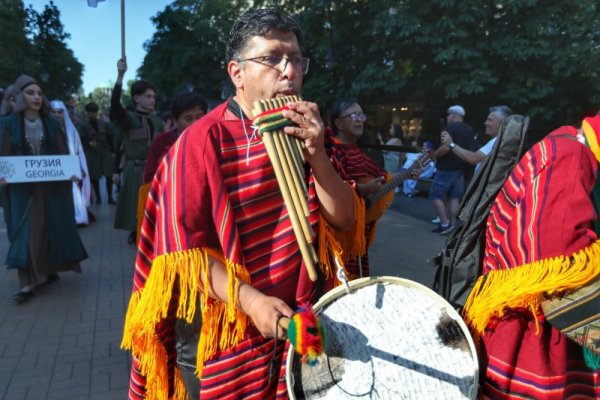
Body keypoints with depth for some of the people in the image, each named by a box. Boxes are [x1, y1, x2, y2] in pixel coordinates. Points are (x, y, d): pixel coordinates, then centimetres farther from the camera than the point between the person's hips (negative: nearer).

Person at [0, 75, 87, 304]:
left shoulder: (51, 124, 4)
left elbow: (63, 152, 2)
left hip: (52, 185, 1)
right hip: (23, 186, -1)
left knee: (52, 227, 7)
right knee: (27, 231, -3)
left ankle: (50, 269, 25)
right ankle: (29, 282, 0)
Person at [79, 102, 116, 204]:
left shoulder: (104, 124, 6)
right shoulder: (84, 125, 0)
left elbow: (110, 137, 8)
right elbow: (82, 139, -7)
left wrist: (112, 151, 3)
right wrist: (89, 143, -28)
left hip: (106, 152, 2)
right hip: (92, 153, -2)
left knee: (109, 175, -2)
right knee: (95, 176, 2)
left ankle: (110, 197, 7)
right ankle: (98, 197, 15)